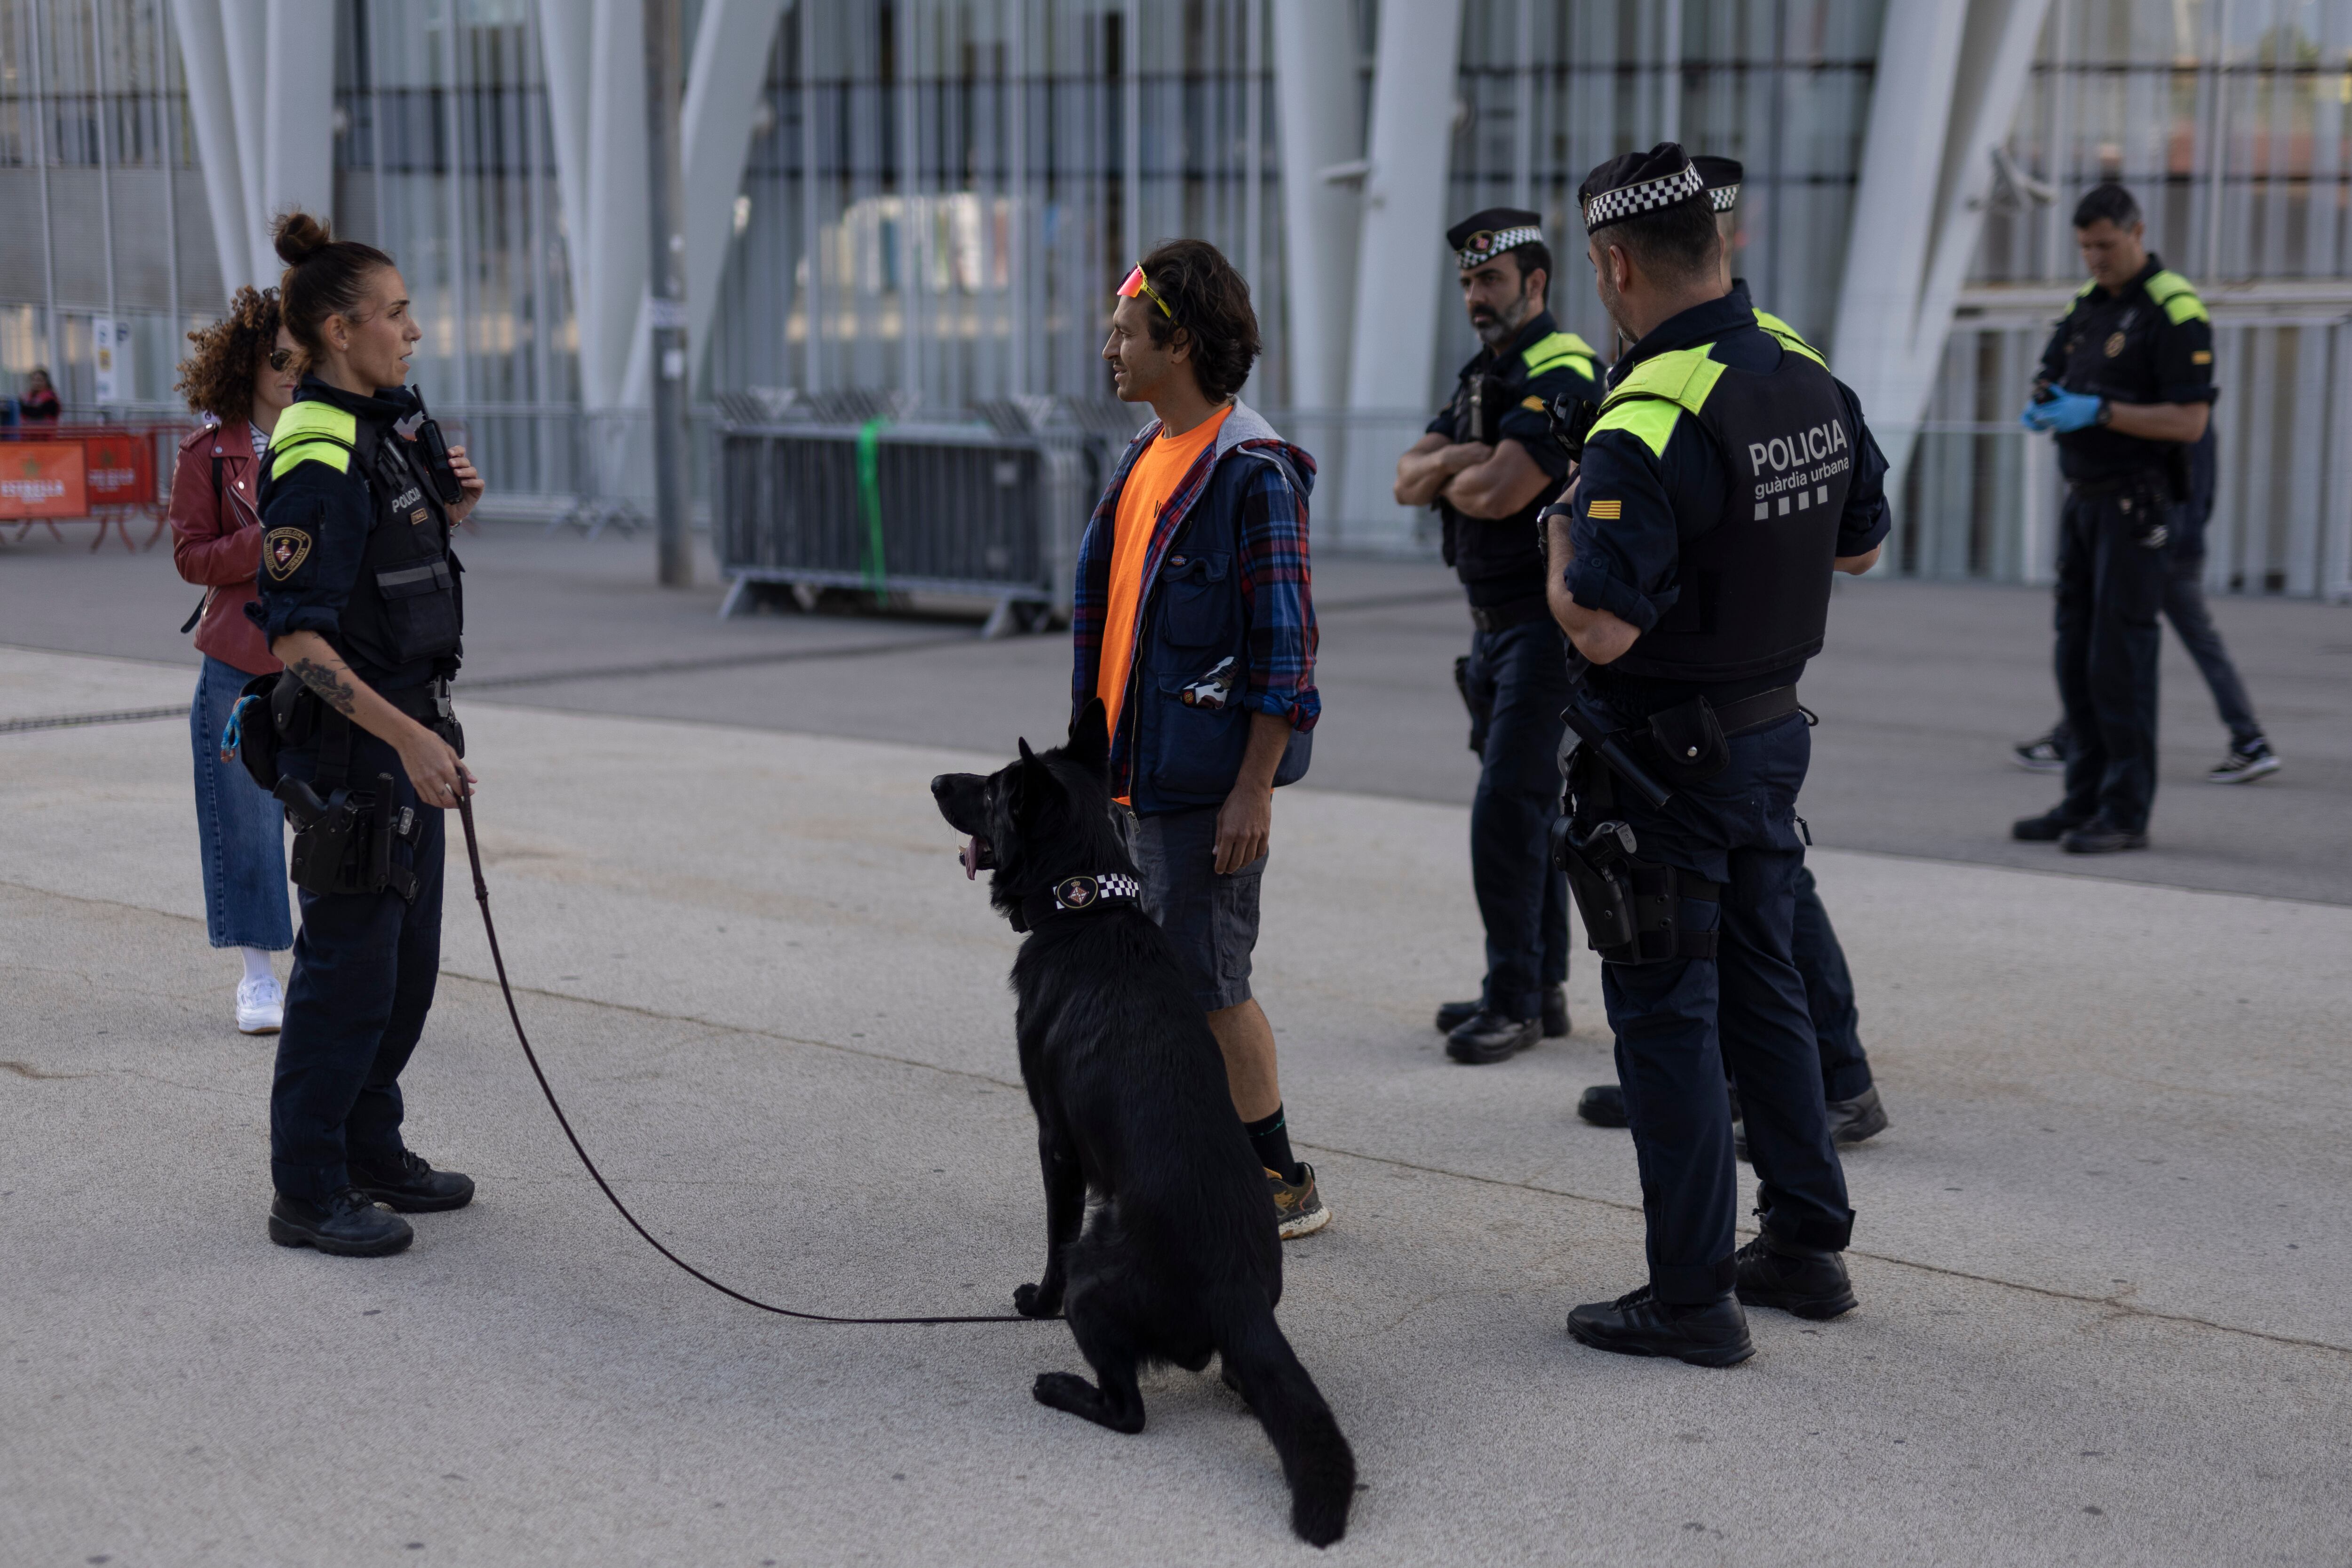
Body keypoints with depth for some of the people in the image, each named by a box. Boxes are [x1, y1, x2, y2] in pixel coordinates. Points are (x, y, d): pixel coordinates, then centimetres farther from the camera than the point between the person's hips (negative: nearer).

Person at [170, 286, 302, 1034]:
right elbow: (191, 555, -2)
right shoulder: (210, 450, 1)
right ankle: (258, 973, 16)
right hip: (240, 663, -1)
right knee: (248, 821, 4)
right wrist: (267, 545, -17)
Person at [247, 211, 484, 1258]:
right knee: (349, 965, -2)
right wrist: (407, 735, -27)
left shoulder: (383, 427, 11)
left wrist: (447, 515, 6)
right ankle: (308, 1193, 8)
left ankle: (371, 1152, 30)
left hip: (408, 728, 10)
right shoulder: (317, 459, -19)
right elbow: (294, 634, -23)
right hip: (351, 743, -10)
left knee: (408, 959, 17)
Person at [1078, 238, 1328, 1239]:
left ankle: (1282, 1185, 9)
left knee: (1206, 981, -3)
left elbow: (1285, 646, -18)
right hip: (1143, 769, 9)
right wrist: (1098, 742, 19)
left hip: (1207, 777, -9)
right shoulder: (1149, 453, 12)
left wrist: (1254, 789, -20)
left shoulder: (1252, 470, -16)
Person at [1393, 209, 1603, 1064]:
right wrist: (1457, 461, -15)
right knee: (1524, 805, 13)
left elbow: (1498, 493, -25)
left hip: (1550, 625, -10)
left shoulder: (1561, 376, -15)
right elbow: (1410, 482, 5)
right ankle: (1543, 988, 21)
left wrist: (1448, 475, -4)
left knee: (1507, 810, -13)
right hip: (1497, 626, 10)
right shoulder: (1482, 377, 15)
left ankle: (1514, 1000, -7)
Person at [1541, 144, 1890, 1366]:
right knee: (1761, 988, 19)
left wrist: (1563, 538, -9)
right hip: (1774, 726, 8)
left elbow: (1599, 627, -27)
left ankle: (1693, 1296, 9)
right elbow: (1860, 544, 16)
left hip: (1667, 753, -8)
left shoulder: (1648, 427, -25)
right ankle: (1806, 1243, 29)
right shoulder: (1810, 383, 2)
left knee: (1665, 1014, 2)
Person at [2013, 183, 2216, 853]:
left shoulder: (2175, 312, -12)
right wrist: (2041, 408, -5)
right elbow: (2051, 377, 19)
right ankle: (2084, 801, 16)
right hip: (2083, 497, 8)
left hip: (2137, 504, -8)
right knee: (2076, 655, 9)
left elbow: (2190, 421, -17)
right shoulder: (2088, 302, 13)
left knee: (2119, 659, -8)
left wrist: (2099, 412, -23)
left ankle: (2127, 812, -3)